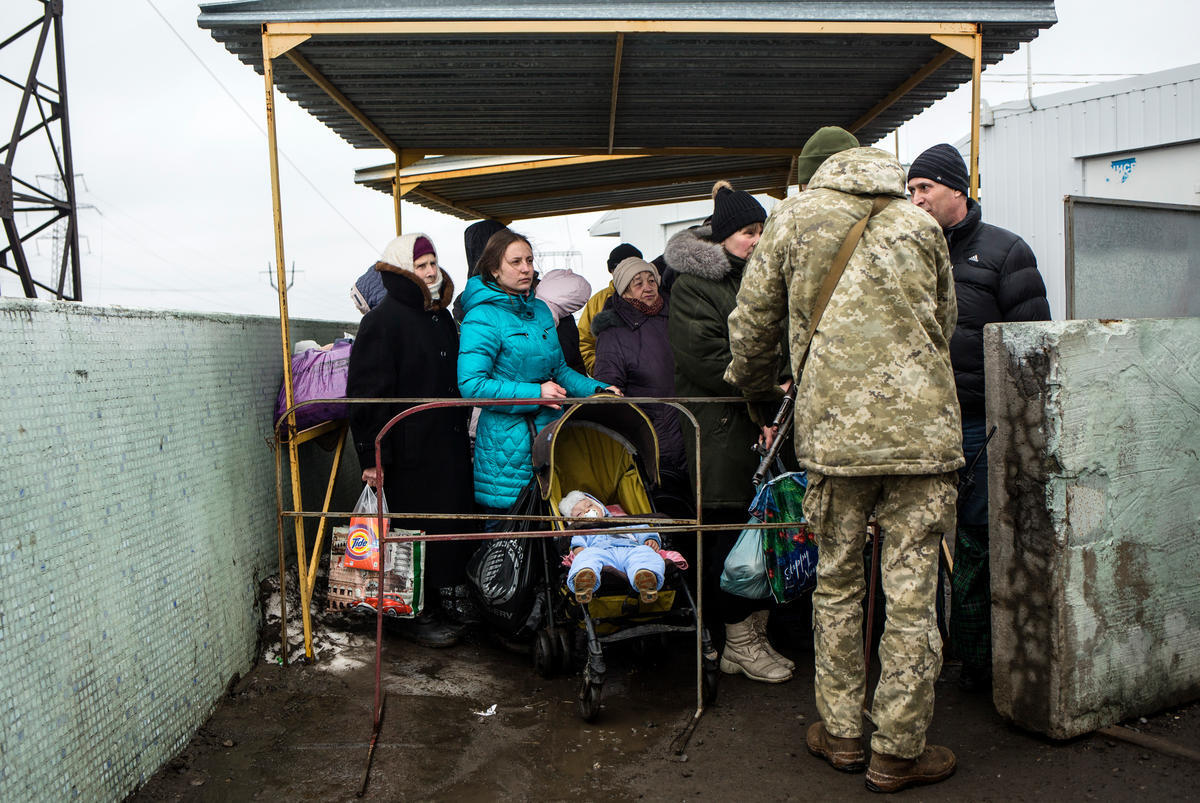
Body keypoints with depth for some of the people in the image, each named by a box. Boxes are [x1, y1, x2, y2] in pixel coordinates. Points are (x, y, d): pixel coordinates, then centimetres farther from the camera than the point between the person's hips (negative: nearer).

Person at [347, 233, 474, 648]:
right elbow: (367, 392, -16)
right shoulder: (384, 319, -11)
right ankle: (416, 614, 14)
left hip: (448, 446, 8)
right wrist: (372, 456, -19)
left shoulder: (441, 317, 15)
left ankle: (447, 593, 28)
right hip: (409, 453, -8)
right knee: (416, 530, 0)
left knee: (451, 523, 12)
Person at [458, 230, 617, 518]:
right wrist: (535, 394, -20)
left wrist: (596, 389, 5)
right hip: (507, 445, -7)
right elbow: (471, 385, -18)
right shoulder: (482, 318, -10)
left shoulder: (540, 309, 13)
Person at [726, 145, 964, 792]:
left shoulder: (793, 218, 8)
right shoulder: (920, 225, 12)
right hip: (921, 429, 1)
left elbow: (751, 325, 11)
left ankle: (841, 734, 25)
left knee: (836, 585, 14)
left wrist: (753, 387, 29)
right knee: (911, 597, 6)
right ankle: (897, 753, 16)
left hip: (833, 430, 0)